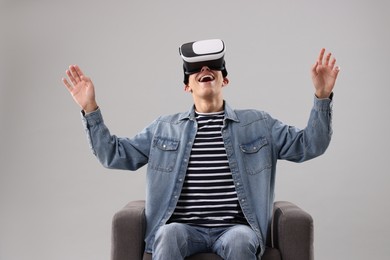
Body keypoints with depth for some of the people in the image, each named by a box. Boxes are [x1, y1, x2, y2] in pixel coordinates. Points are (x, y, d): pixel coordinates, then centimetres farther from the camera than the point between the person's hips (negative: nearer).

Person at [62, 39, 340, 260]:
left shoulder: (258, 124, 13)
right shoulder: (164, 127, 15)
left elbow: (308, 145, 9)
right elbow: (115, 155, 14)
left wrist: (322, 97, -5)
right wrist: (90, 109, 3)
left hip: (234, 228, 0)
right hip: (184, 228, 1)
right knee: (169, 235, -34)